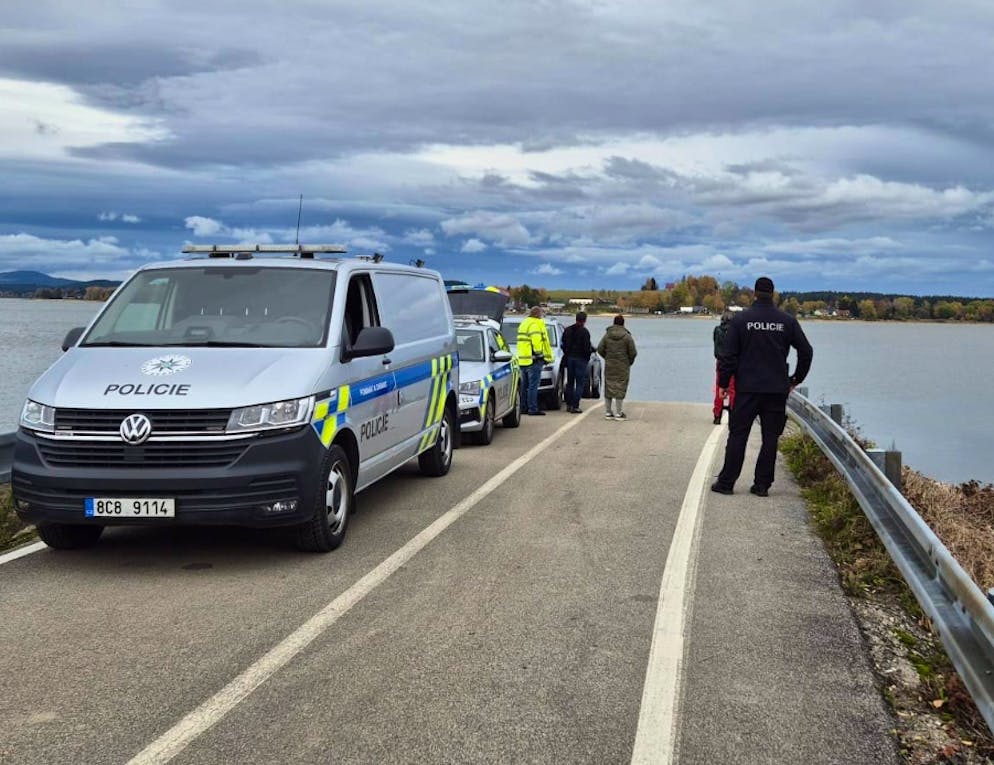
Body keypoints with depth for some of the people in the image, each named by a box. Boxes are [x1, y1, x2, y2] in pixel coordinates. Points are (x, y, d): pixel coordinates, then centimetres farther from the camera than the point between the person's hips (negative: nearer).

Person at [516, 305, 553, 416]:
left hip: (523, 360, 10)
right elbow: (536, 340, -23)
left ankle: (524, 407, 17)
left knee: (526, 385, 14)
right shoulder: (535, 324, -11)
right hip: (533, 360, -10)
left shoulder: (523, 324, 20)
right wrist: (539, 353, -14)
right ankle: (533, 409, -9)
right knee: (533, 386, -8)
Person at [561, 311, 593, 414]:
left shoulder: (567, 330, 7)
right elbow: (587, 348, -15)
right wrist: (592, 350, 4)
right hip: (581, 359, -6)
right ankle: (575, 406, -6)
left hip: (570, 358, 6)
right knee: (580, 383, -1)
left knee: (570, 382, 14)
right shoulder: (584, 331, -13)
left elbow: (563, 345, 11)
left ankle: (569, 405, 17)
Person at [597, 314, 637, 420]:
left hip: (609, 366, 3)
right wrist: (630, 362, 11)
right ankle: (618, 413, 1)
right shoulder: (627, 337, -8)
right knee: (620, 388, 1)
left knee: (609, 387, 11)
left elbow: (600, 349, 1)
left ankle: (608, 412, 15)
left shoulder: (607, 335, 1)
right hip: (623, 367, -3)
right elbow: (633, 352, -8)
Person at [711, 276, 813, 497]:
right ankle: (762, 484, 7)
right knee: (770, 438, 6)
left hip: (747, 389, -1)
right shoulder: (787, 321, 2)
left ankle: (726, 482, 4)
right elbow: (806, 352, 6)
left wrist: (723, 383, 4)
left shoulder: (741, 320, -3)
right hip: (777, 390, 1)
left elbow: (728, 355, -4)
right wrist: (796, 379, 17)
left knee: (737, 435, 3)